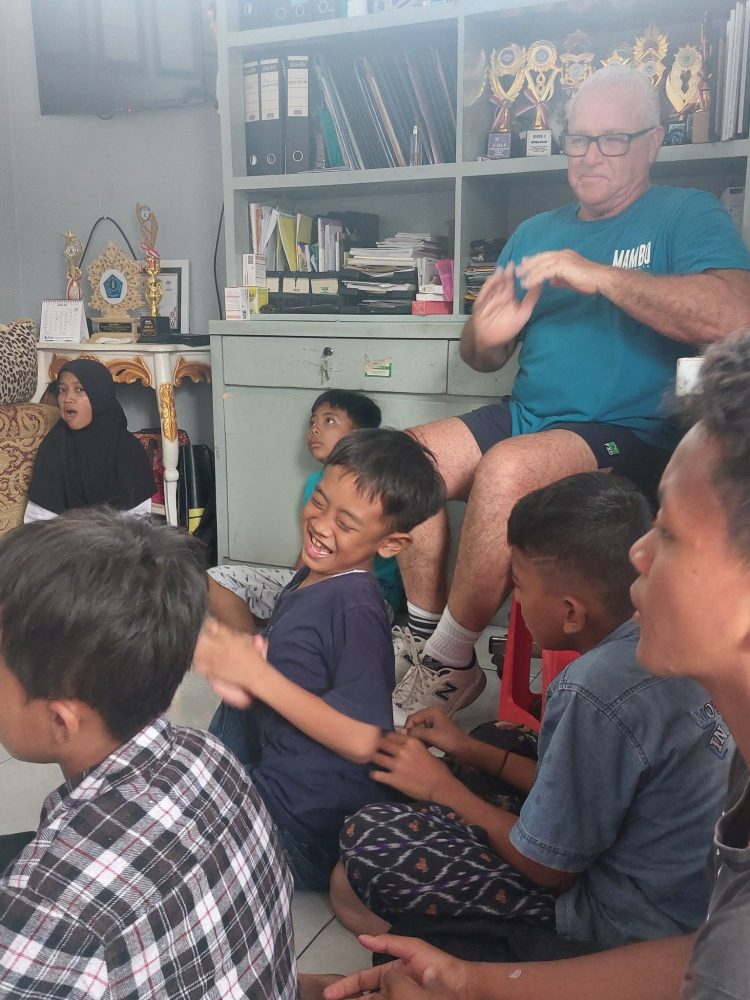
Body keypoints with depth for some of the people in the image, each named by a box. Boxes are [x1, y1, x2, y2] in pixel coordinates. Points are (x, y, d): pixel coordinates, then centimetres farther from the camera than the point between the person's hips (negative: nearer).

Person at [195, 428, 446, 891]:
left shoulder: (357, 609, -25)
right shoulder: (313, 578, 2)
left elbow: (360, 741, -27)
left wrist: (256, 673, -25)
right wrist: (237, 673, -11)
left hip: (310, 818, -9)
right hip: (274, 773, 9)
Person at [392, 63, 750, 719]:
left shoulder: (687, 215, 1)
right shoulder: (535, 233, 17)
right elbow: (482, 359, 17)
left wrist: (597, 274, -21)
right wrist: (487, 337, -9)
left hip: (635, 436, -6)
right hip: (527, 417, 6)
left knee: (505, 469, -33)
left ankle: (450, 668, -15)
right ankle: (424, 644, -5)